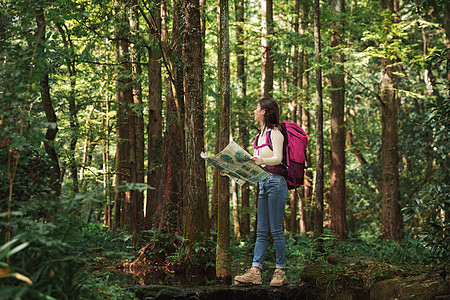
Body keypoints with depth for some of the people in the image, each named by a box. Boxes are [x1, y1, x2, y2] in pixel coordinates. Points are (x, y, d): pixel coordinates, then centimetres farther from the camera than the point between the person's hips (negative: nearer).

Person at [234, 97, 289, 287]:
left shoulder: (275, 132, -7)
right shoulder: (261, 134, 18)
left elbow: (277, 158, -18)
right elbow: (254, 162, 23)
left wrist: (261, 160, -37)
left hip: (276, 182, -8)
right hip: (263, 182, 8)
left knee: (276, 230, -6)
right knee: (261, 231, 4)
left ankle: (280, 272, -1)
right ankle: (255, 271, 3)